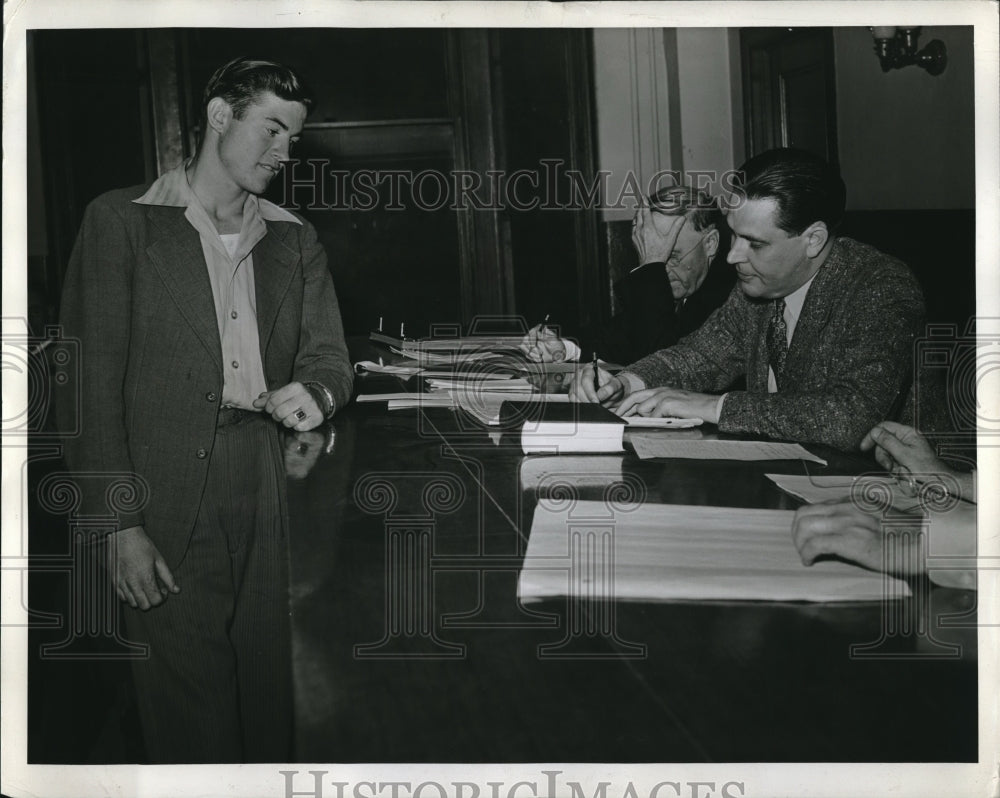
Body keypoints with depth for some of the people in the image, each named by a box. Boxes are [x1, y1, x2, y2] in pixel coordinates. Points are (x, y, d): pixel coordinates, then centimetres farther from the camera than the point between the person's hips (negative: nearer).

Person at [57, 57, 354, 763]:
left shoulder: (295, 240, 15)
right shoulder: (123, 220, 1)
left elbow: (329, 355, 12)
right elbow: (93, 380, -4)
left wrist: (313, 392, -15)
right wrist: (118, 523, -12)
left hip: (269, 508, 4)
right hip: (168, 511, -4)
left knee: (267, 698, 9)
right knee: (192, 715, -1)